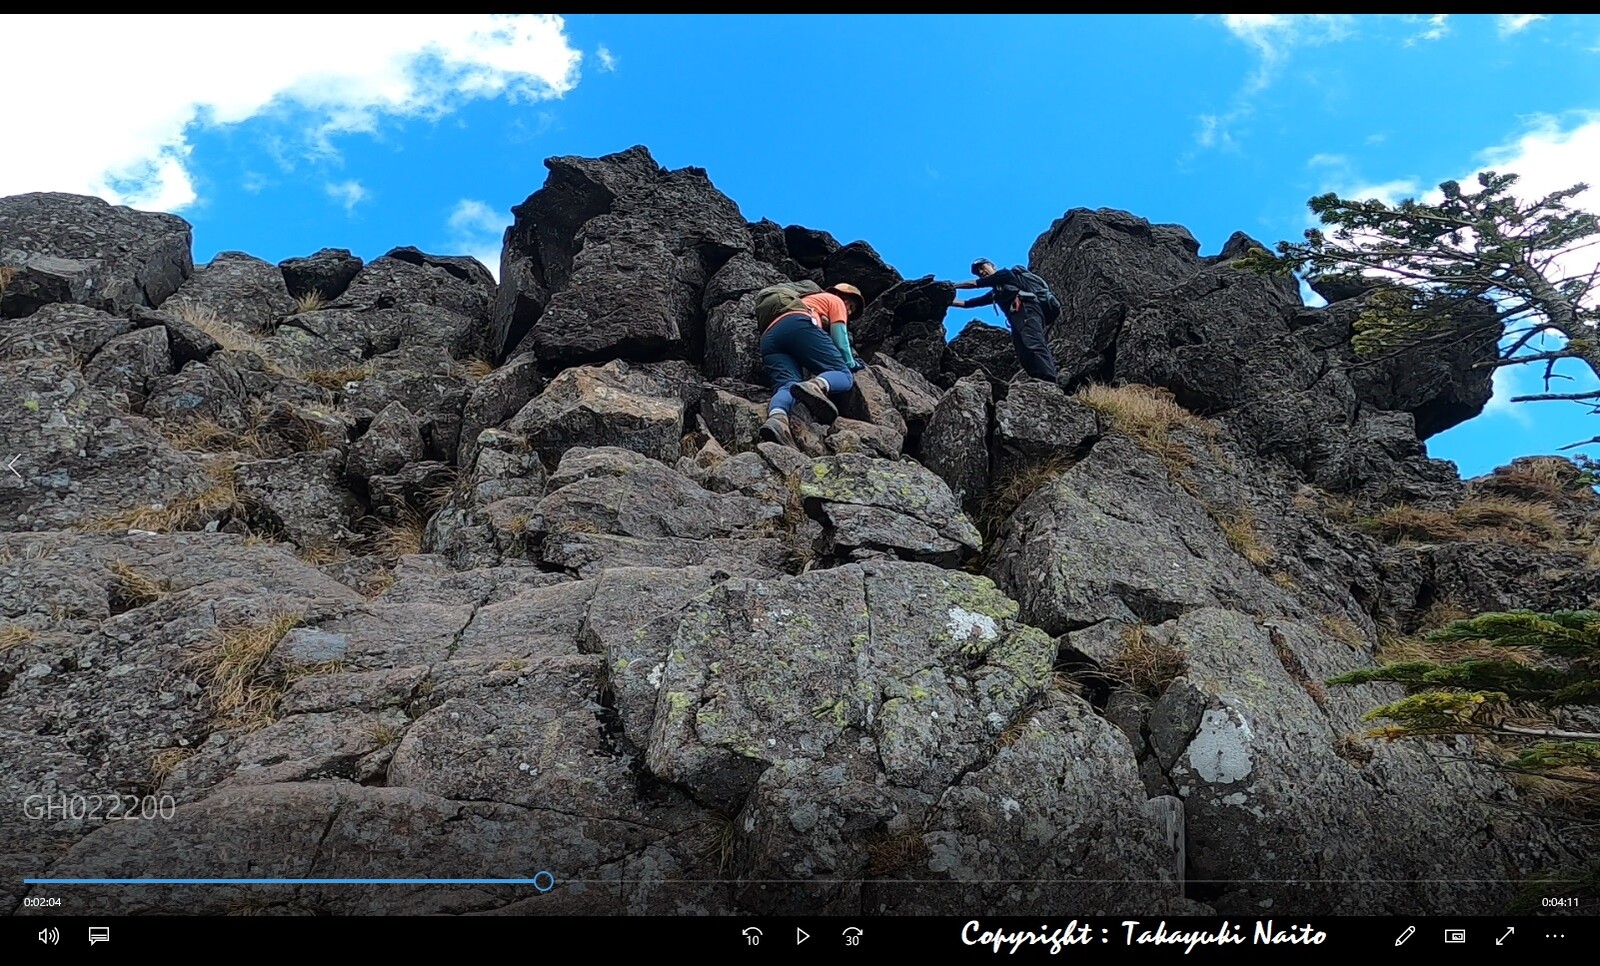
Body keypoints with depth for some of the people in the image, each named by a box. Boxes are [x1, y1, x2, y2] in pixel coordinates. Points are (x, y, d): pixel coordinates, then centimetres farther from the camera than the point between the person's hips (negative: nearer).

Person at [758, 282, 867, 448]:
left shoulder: (808, 301, 48)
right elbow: (840, 339, 12)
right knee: (844, 375, -9)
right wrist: (851, 364, 25)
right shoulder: (836, 301, 27)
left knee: (787, 385, -17)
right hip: (799, 325, -6)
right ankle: (815, 386, -45)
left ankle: (776, 417, -53)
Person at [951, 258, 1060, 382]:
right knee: (1026, 359, -10)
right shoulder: (994, 294, 34)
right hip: (1017, 321, 9)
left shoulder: (1005, 273, 15)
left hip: (1027, 312, -9)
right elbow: (967, 303, 36)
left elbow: (975, 284, 9)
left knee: (1034, 345, -29)